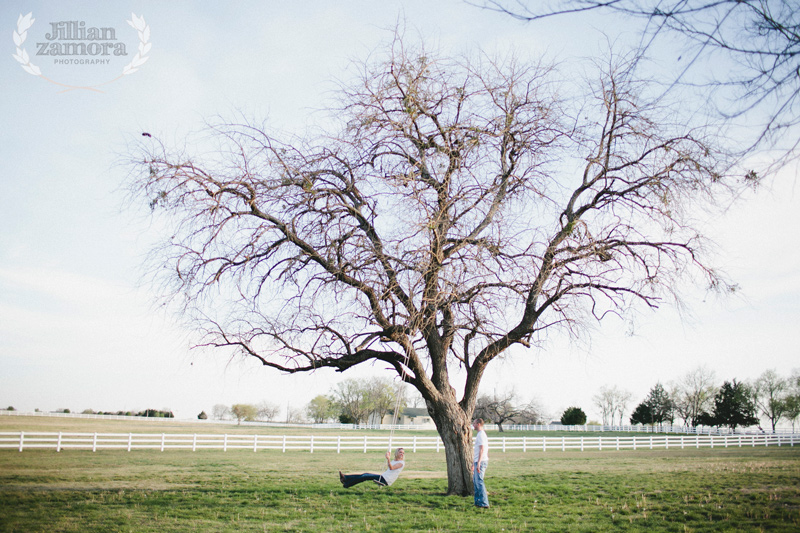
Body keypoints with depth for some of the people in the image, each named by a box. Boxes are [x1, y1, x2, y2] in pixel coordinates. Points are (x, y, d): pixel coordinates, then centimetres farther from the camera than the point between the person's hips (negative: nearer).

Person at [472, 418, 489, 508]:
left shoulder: (481, 435, -13)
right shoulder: (480, 434, 19)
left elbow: (481, 449, -21)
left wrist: (478, 463, -24)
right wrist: (474, 463, 28)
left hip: (481, 461, -10)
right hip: (478, 461, 10)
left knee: (479, 481, -10)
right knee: (475, 481, 15)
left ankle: (484, 503, -9)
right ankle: (478, 501, 21)